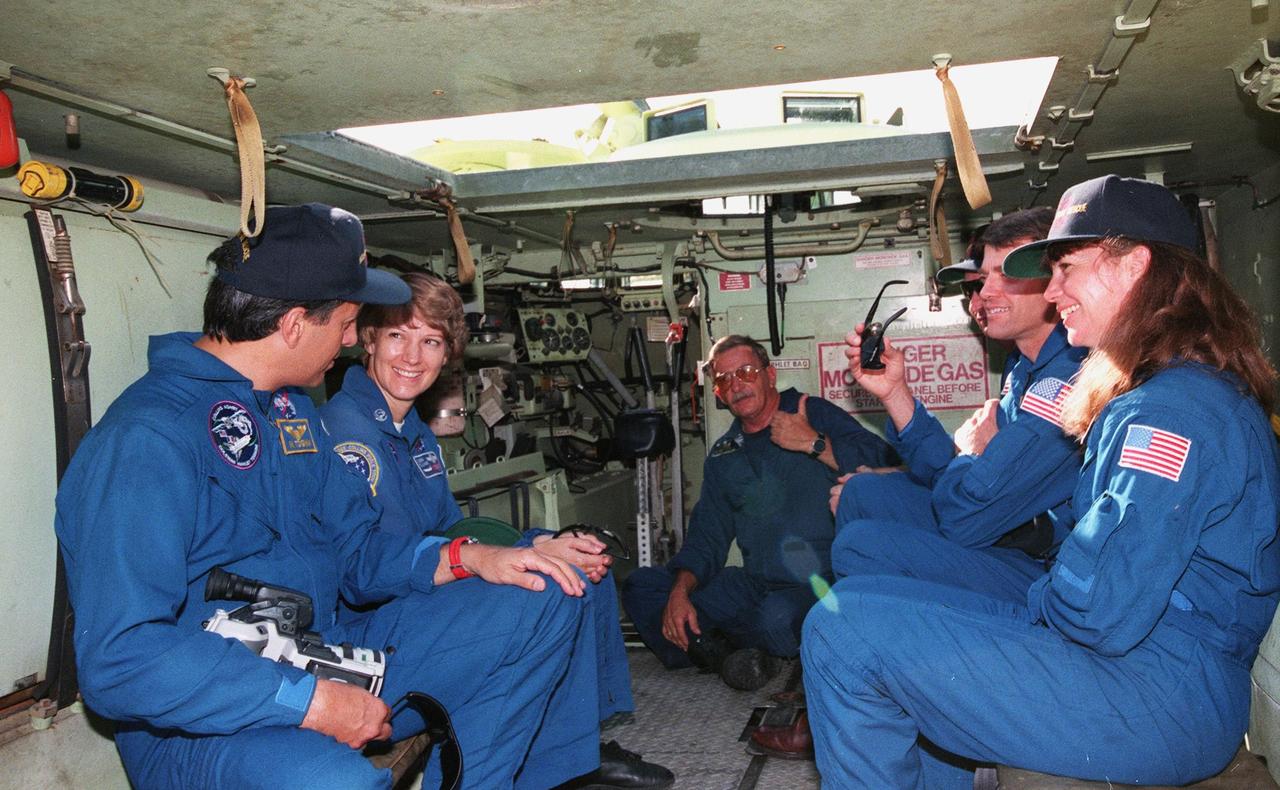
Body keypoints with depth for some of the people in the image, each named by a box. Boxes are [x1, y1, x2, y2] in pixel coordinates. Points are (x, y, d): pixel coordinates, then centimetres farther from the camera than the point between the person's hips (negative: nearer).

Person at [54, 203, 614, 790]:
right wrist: (313, 702, -26)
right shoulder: (146, 438, -19)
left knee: (541, 602, 2)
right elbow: (118, 660, -26)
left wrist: (467, 559, -4)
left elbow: (354, 548, 14)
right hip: (201, 722, -8)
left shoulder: (291, 408, 11)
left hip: (328, 668, 9)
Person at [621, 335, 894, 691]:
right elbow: (706, 538, 13)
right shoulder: (723, 454, 16)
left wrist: (814, 444, -19)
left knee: (777, 618, -38)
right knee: (641, 587, -3)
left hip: (821, 582, -5)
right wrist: (680, 591, -4)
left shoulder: (816, 415, -1)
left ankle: (710, 644, -6)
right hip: (756, 585, 6)